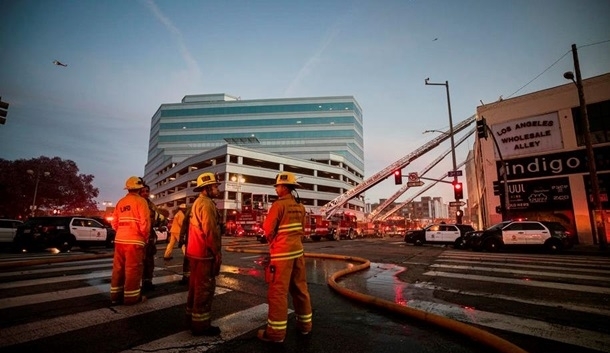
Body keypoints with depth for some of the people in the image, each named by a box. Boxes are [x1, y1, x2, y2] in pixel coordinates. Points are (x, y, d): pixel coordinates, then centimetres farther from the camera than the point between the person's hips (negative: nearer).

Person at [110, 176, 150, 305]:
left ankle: (116, 295, 24)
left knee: (118, 268, 14)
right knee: (133, 269, 1)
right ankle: (131, 297, 8)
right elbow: (144, 223, -14)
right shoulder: (140, 201, -9)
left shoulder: (120, 202, 10)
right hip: (134, 240, -6)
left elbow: (114, 223, 10)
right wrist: (145, 237, -1)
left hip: (119, 240, 7)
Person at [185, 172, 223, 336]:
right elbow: (210, 231, -24)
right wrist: (217, 252, -17)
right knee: (205, 288, -2)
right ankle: (201, 325, 8)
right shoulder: (207, 204, -18)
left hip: (195, 252, 11)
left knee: (196, 286, 19)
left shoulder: (197, 203, 16)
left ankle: (192, 318, 30)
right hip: (204, 253, -11)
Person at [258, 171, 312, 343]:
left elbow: (268, 229, -9)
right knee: (300, 287, 15)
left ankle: (276, 331, 9)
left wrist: (273, 242, 8)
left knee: (278, 290, 1)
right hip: (298, 250, 7)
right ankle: (305, 323, 26)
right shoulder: (300, 207, 8)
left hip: (282, 252, -7)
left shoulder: (279, 204, -13)